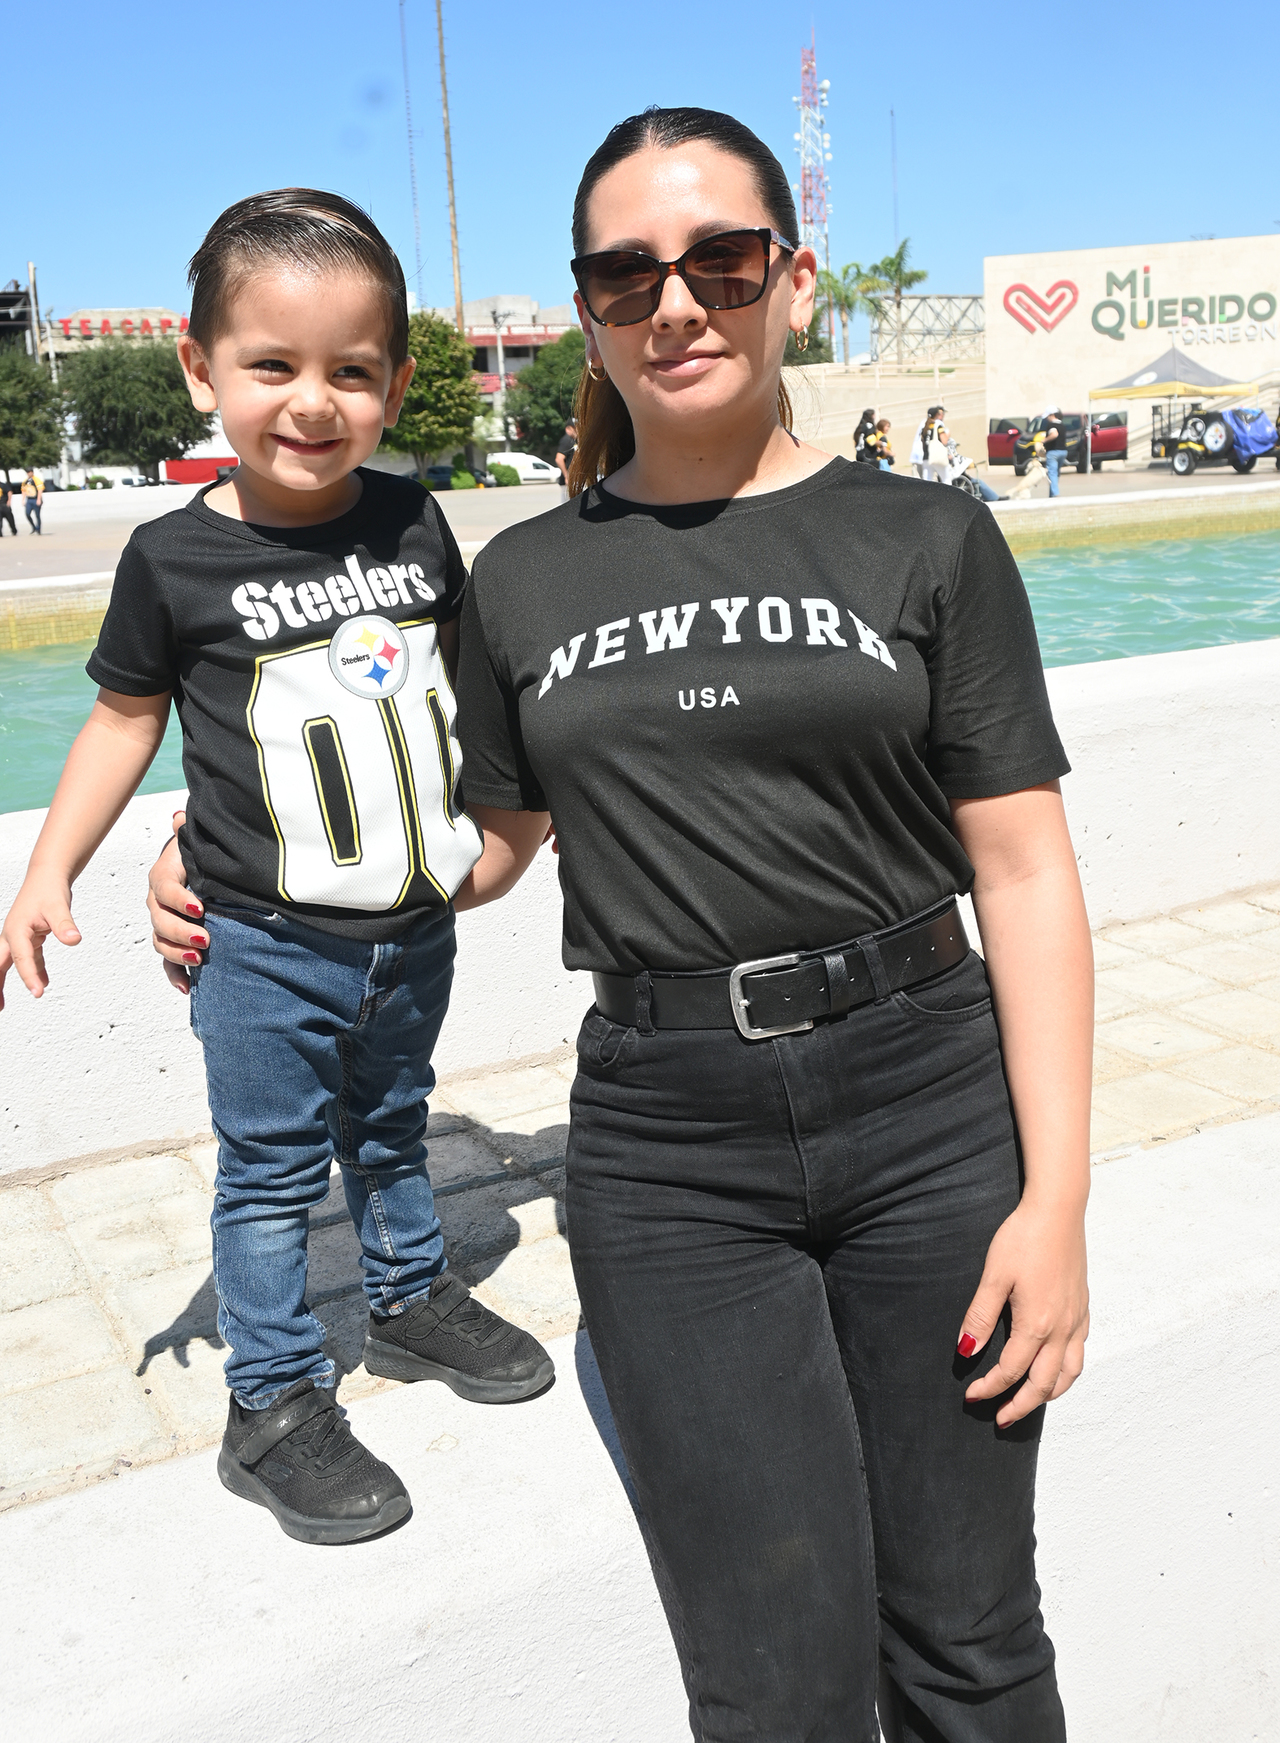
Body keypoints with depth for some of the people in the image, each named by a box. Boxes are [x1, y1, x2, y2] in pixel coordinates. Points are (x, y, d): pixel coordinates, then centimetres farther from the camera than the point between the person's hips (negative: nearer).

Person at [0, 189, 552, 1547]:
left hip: (413, 923, 4)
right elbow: (127, 713, -1)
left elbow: (469, 662, 13)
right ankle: (273, 1408, 25)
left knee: (389, 1130, 23)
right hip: (266, 943, -3)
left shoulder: (413, 520, -3)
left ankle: (413, 1303, 45)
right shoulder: (177, 556, -12)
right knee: (273, 1171, 9)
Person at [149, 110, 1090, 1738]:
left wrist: (1055, 1194, -6)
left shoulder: (928, 540, 0)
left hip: (930, 1113, 0)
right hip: (668, 1148, 1)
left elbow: (1024, 874, -2)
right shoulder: (525, 581, 6)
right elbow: (492, 839, 18)